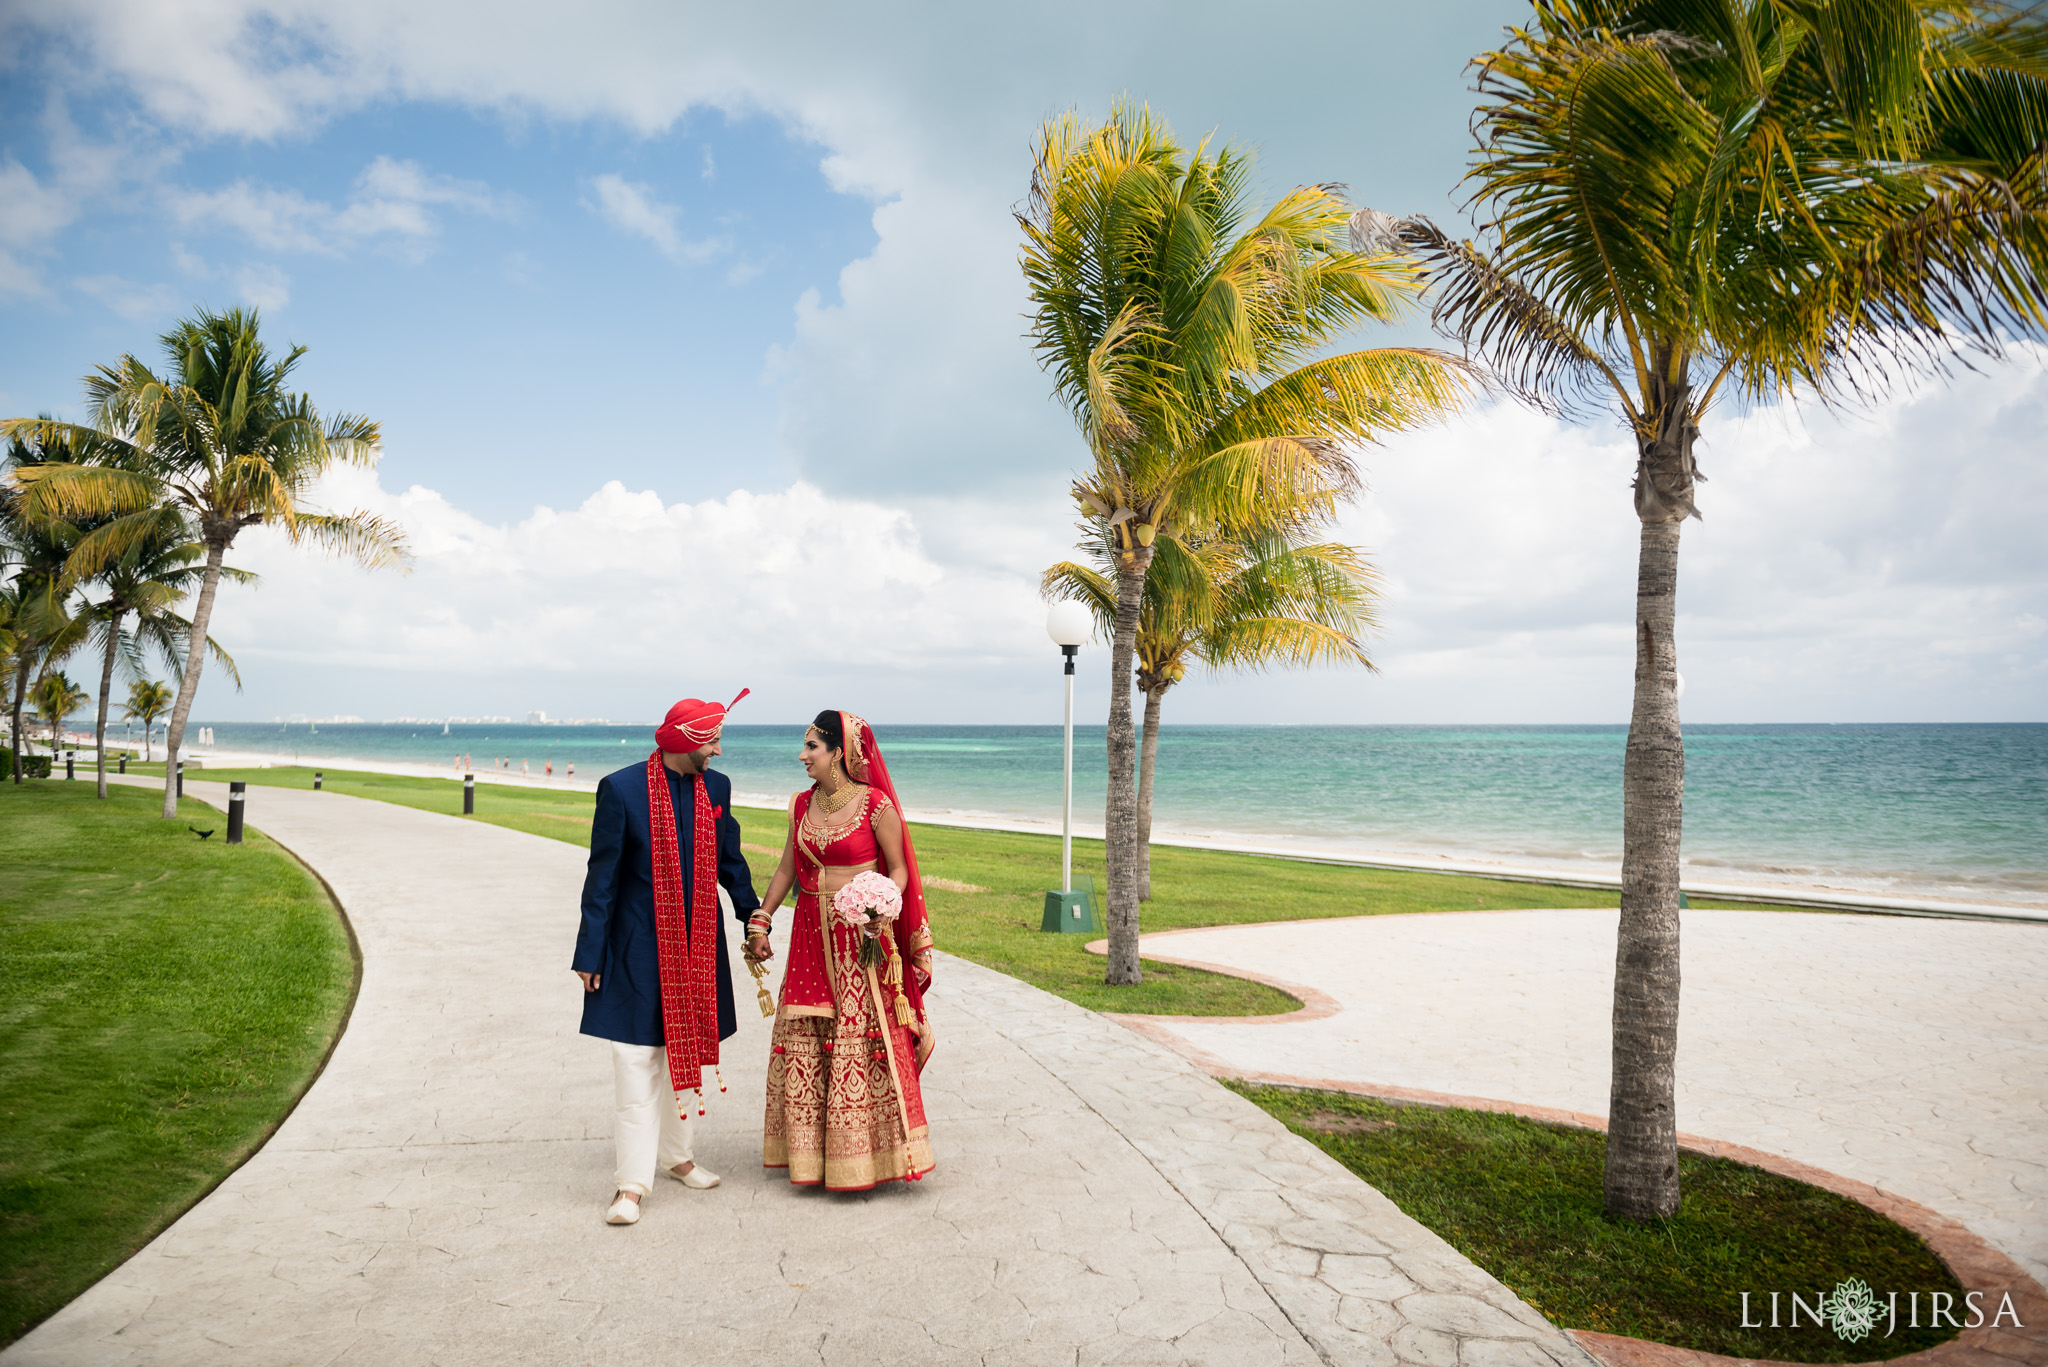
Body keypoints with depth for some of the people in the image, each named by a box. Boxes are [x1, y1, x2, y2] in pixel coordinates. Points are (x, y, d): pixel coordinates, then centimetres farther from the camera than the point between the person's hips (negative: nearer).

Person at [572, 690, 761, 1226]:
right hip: (638, 948, -5)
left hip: (699, 944, 5)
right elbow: (602, 876, -8)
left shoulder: (715, 787, 2)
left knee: (687, 1055, 15)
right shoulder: (621, 788, -12)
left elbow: (730, 861, 13)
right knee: (637, 1065, -2)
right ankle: (632, 1182, 5)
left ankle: (677, 1154, 32)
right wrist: (590, 953, -7)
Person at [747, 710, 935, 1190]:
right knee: (804, 1042, 8)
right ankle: (812, 1151, 22)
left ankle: (861, 1154, 12)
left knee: (861, 1042, -1)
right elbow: (787, 870, 14)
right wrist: (760, 922, 12)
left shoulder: (876, 804, -10)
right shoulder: (802, 805, 7)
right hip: (811, 934, 6)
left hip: (862, 938, -5)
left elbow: (899, 869, -5)